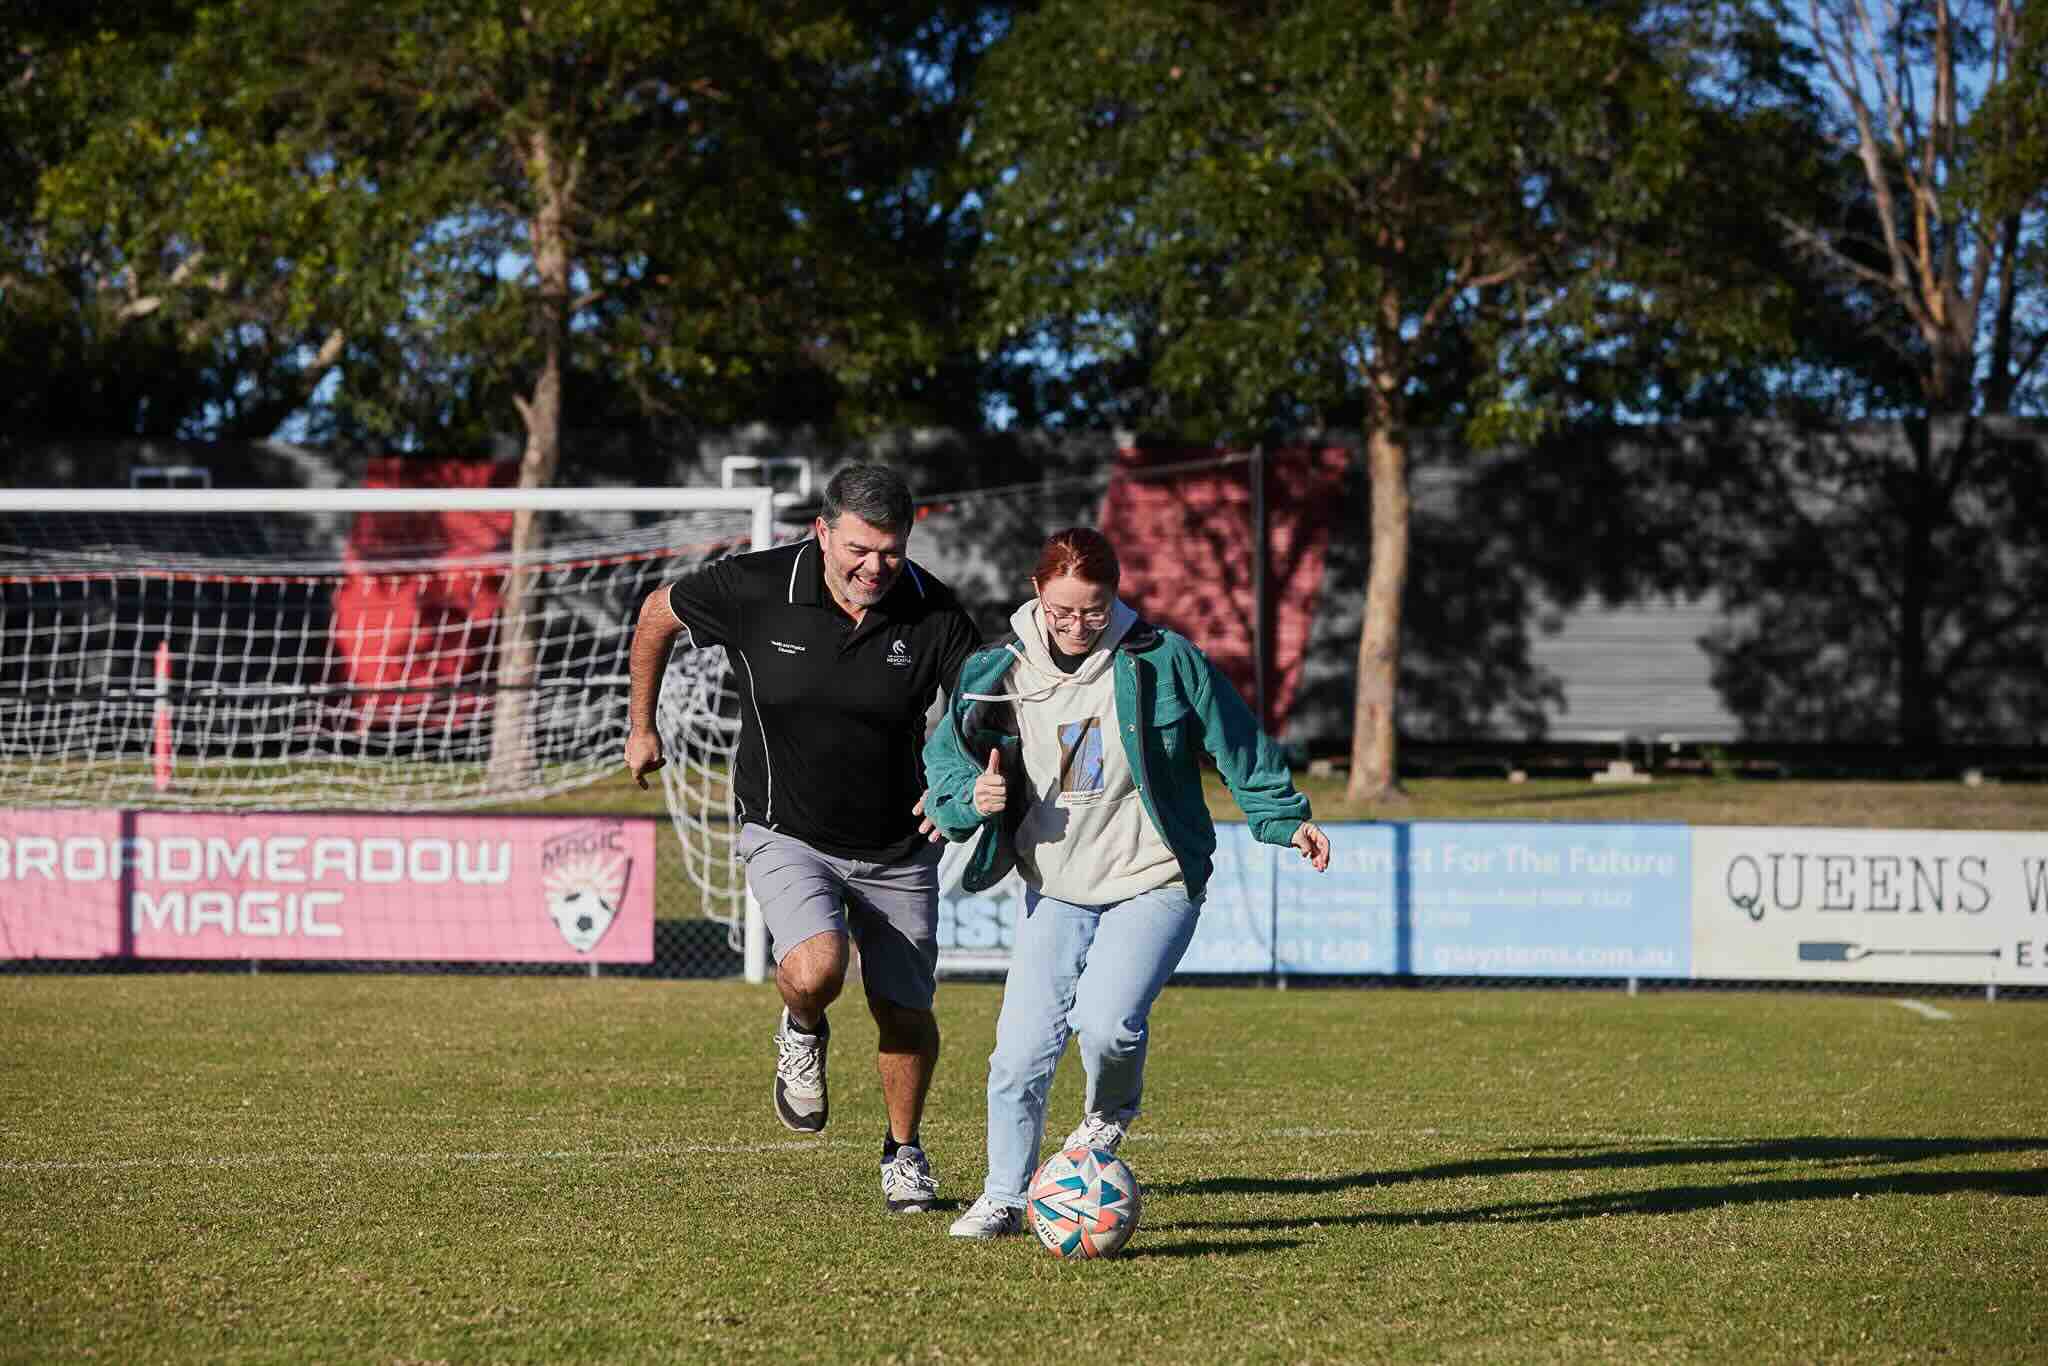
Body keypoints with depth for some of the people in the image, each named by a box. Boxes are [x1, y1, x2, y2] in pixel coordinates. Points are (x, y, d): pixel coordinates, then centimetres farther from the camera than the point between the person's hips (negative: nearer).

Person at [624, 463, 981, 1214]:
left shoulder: (933, 613, -16)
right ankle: (802, 1034, 10)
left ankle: (903, 1151, 35)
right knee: (815, 971, -28)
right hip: (789, 836, -2)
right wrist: (641, 727, 11)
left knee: (905, 1015, 5)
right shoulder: (753, 588, -17)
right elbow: (658, 612, 2)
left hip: (898, 849, 2)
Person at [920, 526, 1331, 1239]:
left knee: (1106, 1020, -24)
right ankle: (1003, 1197, 14)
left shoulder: (1163, 661, -10)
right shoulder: (997, 673, -3)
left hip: (1152, 884, -3)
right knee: (1020, 1050, -5)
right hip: (1054, 891, 3)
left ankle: (1109, 1114, 11)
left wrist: (1286, 819, 2)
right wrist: (970, 800, -13)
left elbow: (1238, 745, 3)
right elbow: (944, 760, 8)